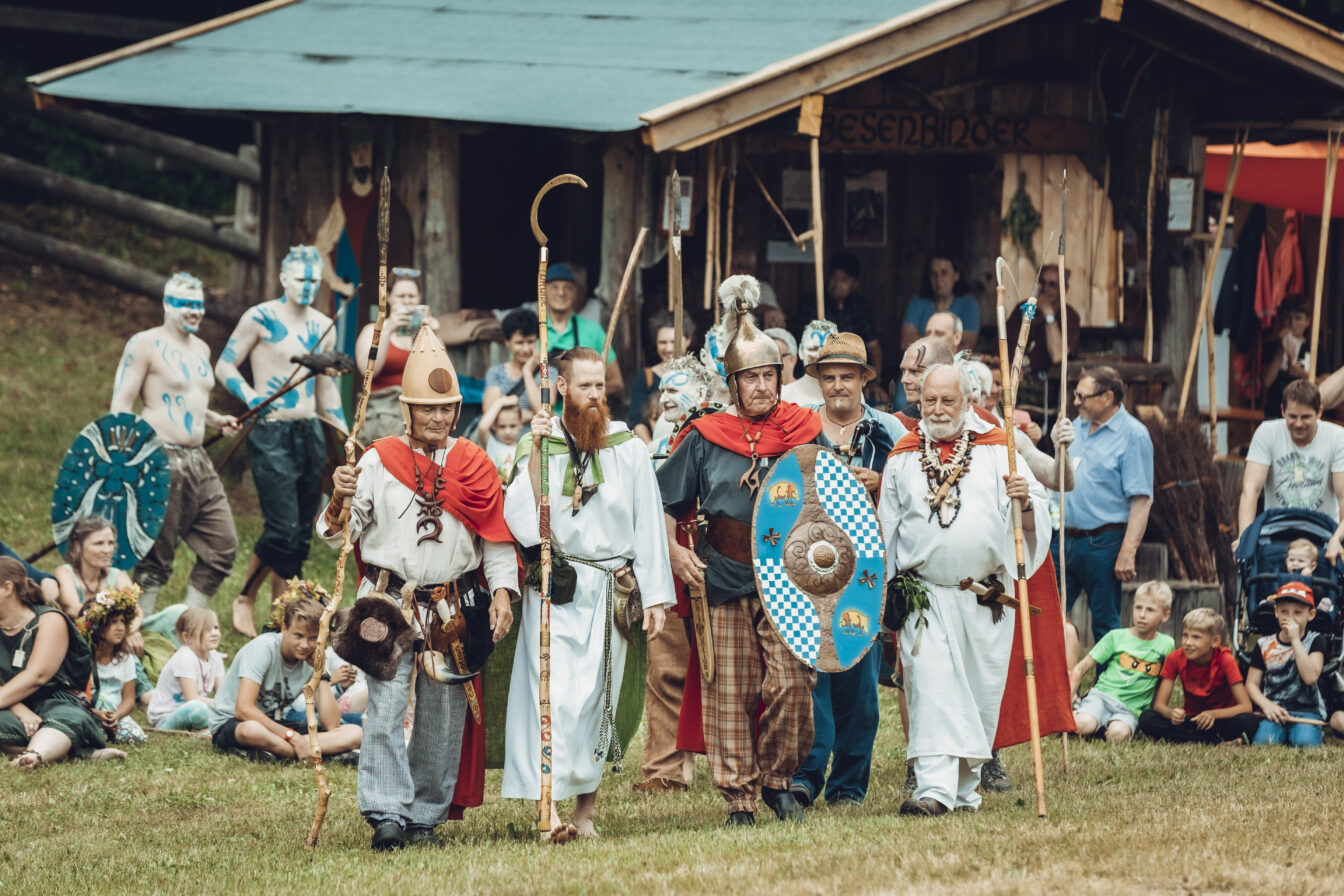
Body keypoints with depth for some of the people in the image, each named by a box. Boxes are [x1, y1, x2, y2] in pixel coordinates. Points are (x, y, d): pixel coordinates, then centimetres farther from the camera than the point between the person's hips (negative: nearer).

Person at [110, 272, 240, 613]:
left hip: (197, 461, 8)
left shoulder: (201, 348, 19)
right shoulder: (146, 345, -6)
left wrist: (216, 420, 14)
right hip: (162, 460, -8)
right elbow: (120, 405, -9)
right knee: (157, 552, -5)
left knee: (223, 544, 6)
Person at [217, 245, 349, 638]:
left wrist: (345, 438, 19)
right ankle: (245, 599, 6)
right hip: (271, 433, -6)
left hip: (310, 433, 6)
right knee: (283, 528, -13)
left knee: (301, 535, 6)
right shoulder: (260, 318, -6)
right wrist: (251, 397, -18)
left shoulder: (322, 327, 12)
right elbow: (225, 365, -2)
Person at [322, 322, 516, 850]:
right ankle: (387, 815, -16)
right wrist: (340, 501, -19)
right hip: (390, 602, -2)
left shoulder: (474, 466, 6)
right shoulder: (378, 461, 1)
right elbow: (338, 537, 1)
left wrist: (502, 593, -4)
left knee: (444, 715, 5)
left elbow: (496, 539, 9)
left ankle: (427, 816, 13)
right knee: (386, 706, -14)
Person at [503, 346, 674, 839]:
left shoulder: (628, 448, 5)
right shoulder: (539, 444, 3)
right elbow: (519, 521, -8)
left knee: (595, 698, 1)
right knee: (554, 696, -14)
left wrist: (655, 597, 3)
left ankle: (586, 808, 9)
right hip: (553, 592, -1)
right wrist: (535, 455, -15)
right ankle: (549, 804, -22)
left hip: (611, 590, 1)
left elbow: (649, 525, 7)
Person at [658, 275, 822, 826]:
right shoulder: (705, 439, 2)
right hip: (723, 576, 0)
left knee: (791, 681, -11)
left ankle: (777, 779, 9)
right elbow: (666, 504, 8)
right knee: (729, 691, 1)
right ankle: (737, 796, 10)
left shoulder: (804, 432, 4)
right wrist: (674, 551, -7)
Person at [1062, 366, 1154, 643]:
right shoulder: (1078, 426, 13)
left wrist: (1127, 553, -20)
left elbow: (1141, 500, -15)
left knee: (1105, 625, 0)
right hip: (1066, 538, 7)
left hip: (1104, 543, -7)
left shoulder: (1133, 435, -10)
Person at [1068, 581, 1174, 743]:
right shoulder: (1116, 637, 6)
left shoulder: (1167, 645, 10)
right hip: (1102, 697, 0)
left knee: (1119, 734, -36)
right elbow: (1081, 668, 7)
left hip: (1131, 710, 0)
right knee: (1083, 725, -33)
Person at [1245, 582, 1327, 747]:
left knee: (1304, 742, -34)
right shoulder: (1264, 645, 9)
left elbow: (1310, 677, -13)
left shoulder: (1315, 641, 4)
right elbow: (1251, 684, 8)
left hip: (1307, 710, -1)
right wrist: (1266, 705, -13)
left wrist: (1295, 640, -14)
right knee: (1262, 742, -31)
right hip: (1273, 709, 1)